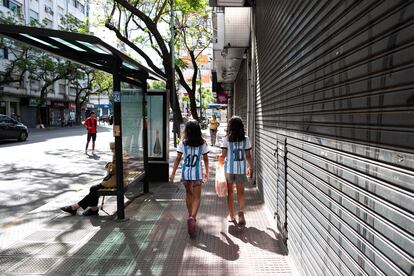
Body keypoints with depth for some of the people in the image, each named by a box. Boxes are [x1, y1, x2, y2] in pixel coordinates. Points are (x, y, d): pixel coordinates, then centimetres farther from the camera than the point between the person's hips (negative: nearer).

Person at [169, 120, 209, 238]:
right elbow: (205, 159, 6)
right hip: (197, 173, -1)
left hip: (185, 172, 2)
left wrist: (173, 173, 3)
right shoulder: (203, 143, -3)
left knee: (189, 194, 21)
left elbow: (178, 159, -4)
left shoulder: (183, 143, -5)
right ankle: (192, 217, -17)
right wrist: (207, 172, 18)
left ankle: (191, 217, 35)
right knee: (197, 197, 5)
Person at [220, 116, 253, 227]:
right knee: (241, 192, 13)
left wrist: (221, 158, 14)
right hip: (241, 169, 1)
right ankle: (241, 211, -8)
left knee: (230, 193, 13)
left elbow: (223, 155, -9)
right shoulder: (245, 139, -3)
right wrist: (250, 167, 14)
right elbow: (248, 156, 0)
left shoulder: (226, 139, -7)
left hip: (229, 169, -1)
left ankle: (231, 216, 21)